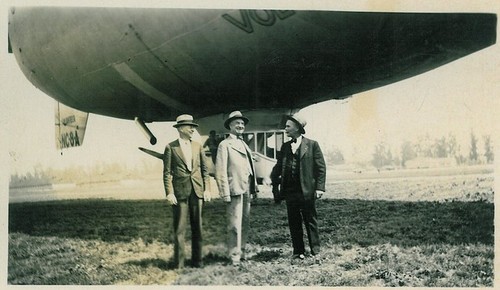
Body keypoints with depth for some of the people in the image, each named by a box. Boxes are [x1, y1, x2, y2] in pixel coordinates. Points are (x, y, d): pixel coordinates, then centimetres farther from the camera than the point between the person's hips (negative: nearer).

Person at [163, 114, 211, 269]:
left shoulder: (197, 146, 11)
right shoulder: (170, 147, 0)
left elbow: (204, 169, 12)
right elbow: (167, 172, -3)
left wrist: (206, 189, 3)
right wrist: (169, 193, -11)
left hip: (197, 191, 4)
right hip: (180, 191, -4)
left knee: (197, 227, 8)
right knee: (179, 228, -1)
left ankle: (197, 259, 16)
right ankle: (179, 262, 6)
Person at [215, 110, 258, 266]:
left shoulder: (244, 145, 20)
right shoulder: (225, 145, -4)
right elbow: (220, 170, -9)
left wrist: (254, 187, 14)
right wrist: (225, 193, -15)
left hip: (246, 190, 8)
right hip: (235, 189, -8)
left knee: (245, 223, 12)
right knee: (235, 224, -6)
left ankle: (242, 253, 22)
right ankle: (234, 256, 0)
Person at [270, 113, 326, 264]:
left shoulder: (312, 145, -2)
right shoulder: (285, 146, 12)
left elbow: (321, 167, -3)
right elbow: (278, 167, 15)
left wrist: (319, 187, -10)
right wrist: (275, 184, 7)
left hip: (306, 191, -5)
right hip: (290, 191, 5)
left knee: (311, 222, 2)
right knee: (294, 223, 9)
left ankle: (315, 252, 8)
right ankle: (298, 252, 18)